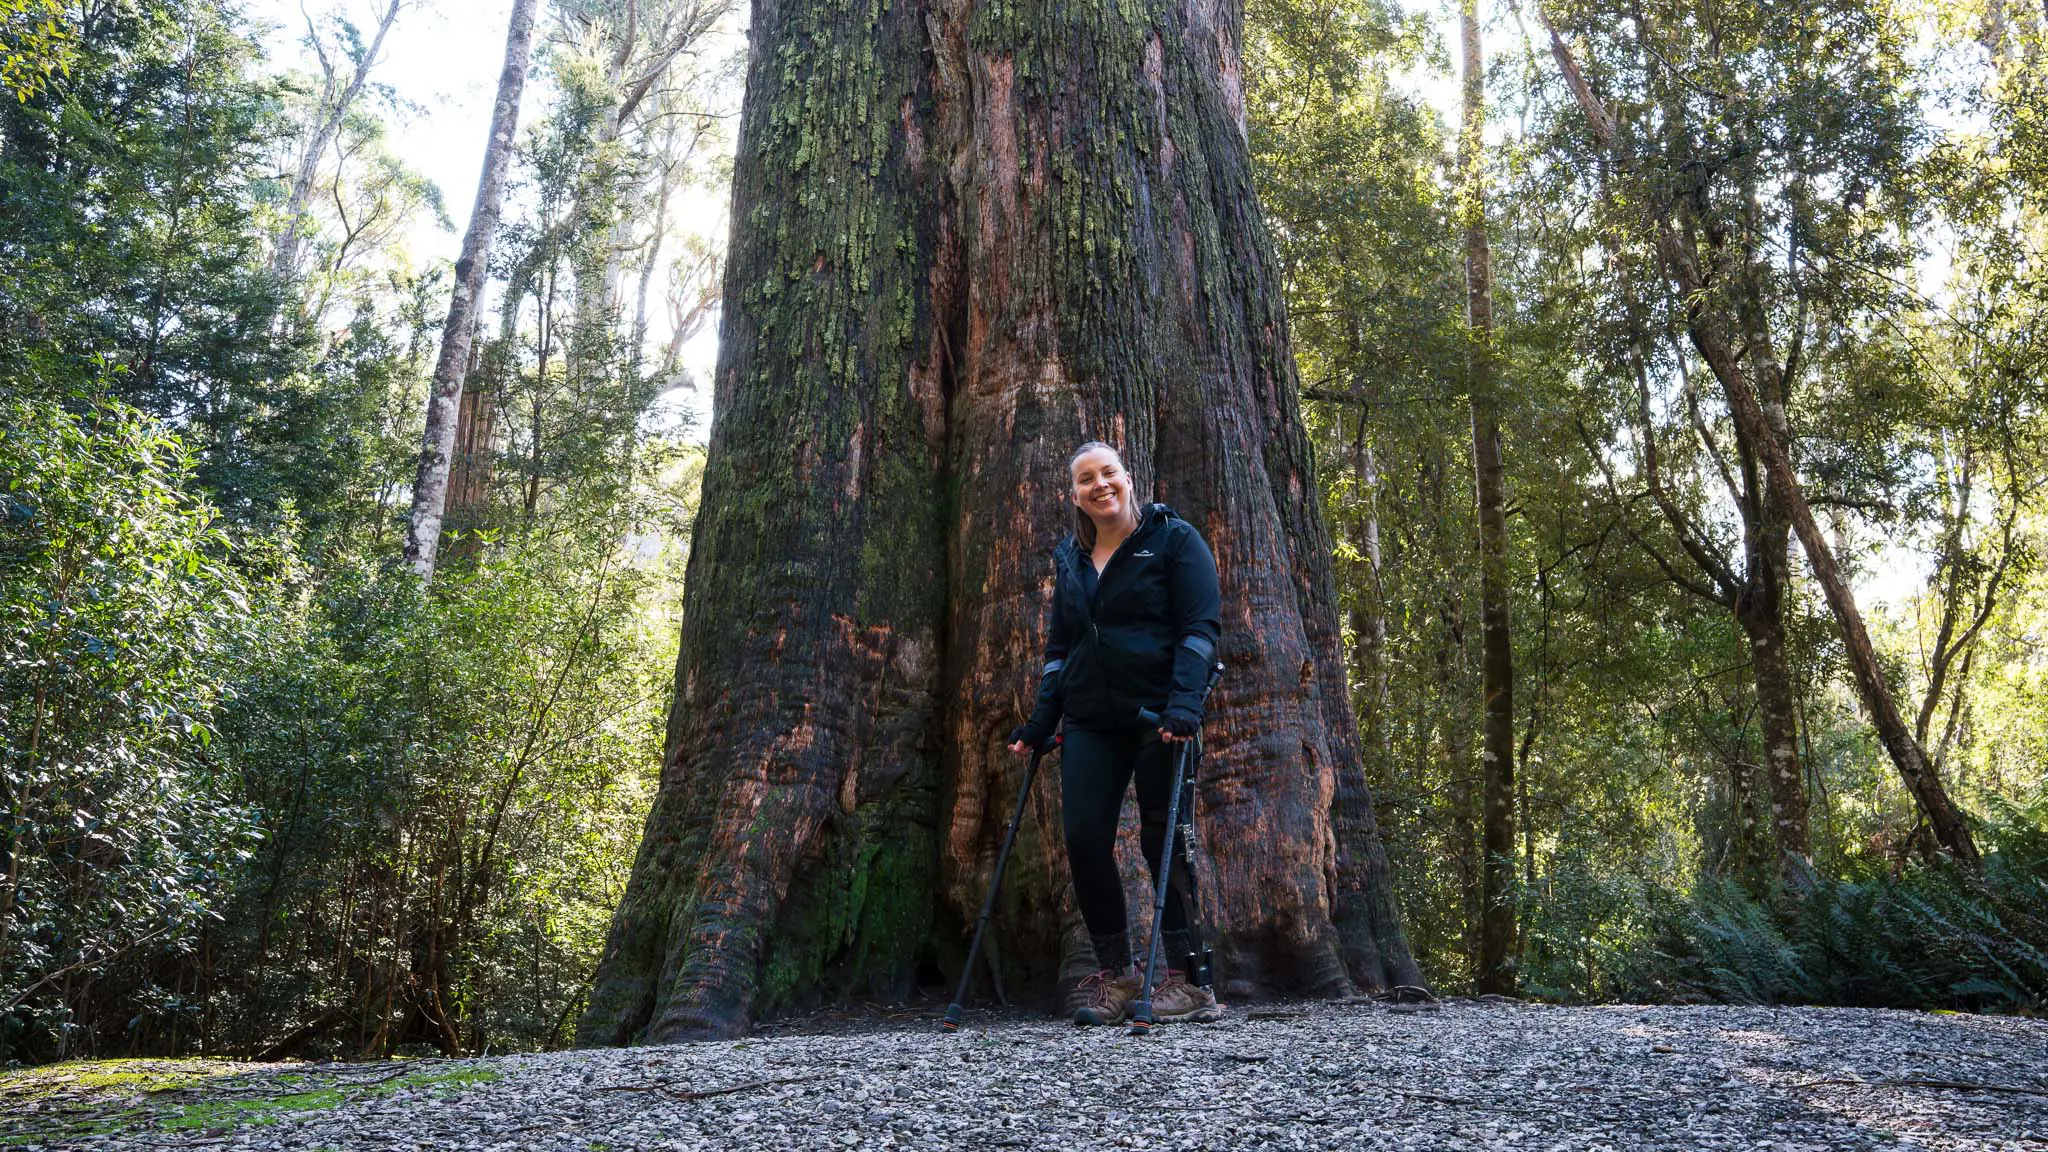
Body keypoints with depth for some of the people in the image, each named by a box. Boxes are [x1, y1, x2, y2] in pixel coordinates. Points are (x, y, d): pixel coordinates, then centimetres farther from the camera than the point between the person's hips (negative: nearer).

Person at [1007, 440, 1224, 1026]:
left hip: (1159, 716, -5)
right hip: (1091, 723, 5)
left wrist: (1184, 704, -20)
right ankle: (1114, 973, 11)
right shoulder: (1068, 559, 16)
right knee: (1084, 839, -4)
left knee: (1162, 840, -4)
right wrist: (1040, 723, 12)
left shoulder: (1173, 539, 0)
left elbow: (1202, 626, -7)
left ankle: (1188, 978, 7)